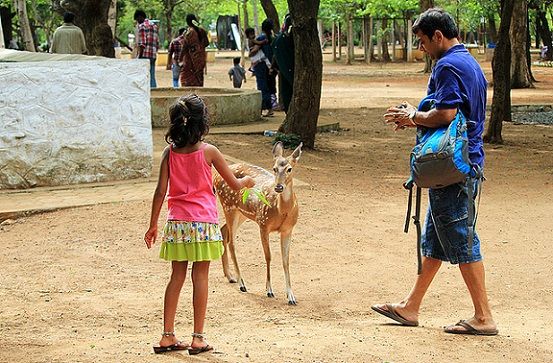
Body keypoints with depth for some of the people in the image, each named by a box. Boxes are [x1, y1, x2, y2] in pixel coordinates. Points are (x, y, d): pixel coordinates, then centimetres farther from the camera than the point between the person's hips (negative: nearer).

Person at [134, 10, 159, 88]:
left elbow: (142, 44, -14)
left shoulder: (142, 26, -7)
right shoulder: (154, 25, 18)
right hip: (153, 55, 8)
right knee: (152, 78, 9)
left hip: (145, 55, -8)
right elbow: (157, 44, 19)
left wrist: (139, 56, -12)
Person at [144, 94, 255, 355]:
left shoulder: (170, 152, 0)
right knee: (200, 277, 3)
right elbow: (234, 184, 0)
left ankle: (168, 336, 13)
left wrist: (153, 225, 7)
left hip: (176, 223, 3)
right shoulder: (208, 152, -7)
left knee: (177, 277, 10)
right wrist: (248, 181, 23)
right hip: (203, 221, -3)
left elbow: (160, 191, 0)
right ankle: (198, 339, 6)